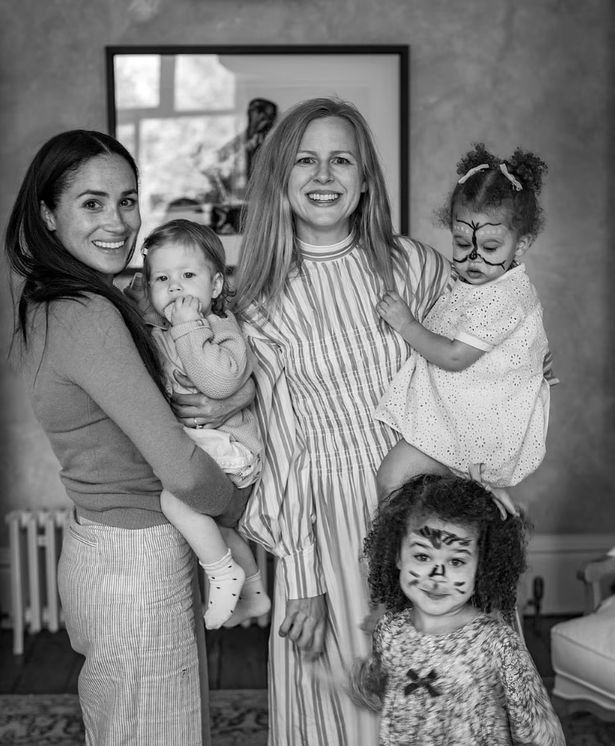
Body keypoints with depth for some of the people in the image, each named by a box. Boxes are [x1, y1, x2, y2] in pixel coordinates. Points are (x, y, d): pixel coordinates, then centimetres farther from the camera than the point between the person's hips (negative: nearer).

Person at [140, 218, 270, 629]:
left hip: (226, 444, -9)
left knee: (171, 490, -29)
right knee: (215, 520, 23)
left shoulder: (222, 327, -15)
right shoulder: (156, 333, 8)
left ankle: (223, 572, -10)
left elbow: (221, 382, -34)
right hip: (183, 441, 9)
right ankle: (254, 592, 46)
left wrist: (190, 327, -30)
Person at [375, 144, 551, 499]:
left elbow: (455, 357, -22)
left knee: (393, 477, -15)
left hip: (474, 425, -11)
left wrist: (407, 325, -13)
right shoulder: (480, 280, 9)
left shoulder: (501, 299, -23)